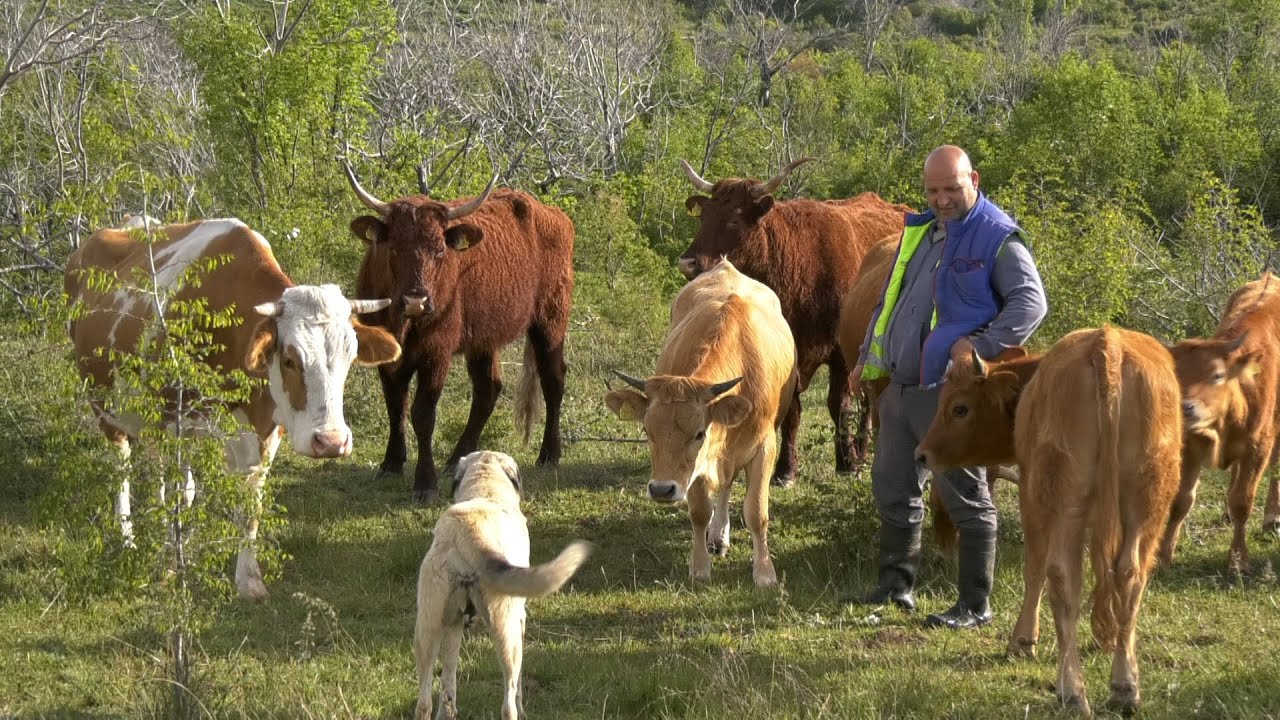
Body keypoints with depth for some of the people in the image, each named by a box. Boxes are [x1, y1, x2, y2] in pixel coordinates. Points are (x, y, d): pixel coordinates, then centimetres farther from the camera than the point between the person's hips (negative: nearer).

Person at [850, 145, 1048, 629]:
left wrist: (982, 345, -24)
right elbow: (890, 299, 27)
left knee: (965, 497, -4)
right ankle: (895, 585, 30)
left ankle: (974, 607, 2)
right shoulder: (919, 232, 16)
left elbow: (1030, 302, -16)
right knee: (892, 488, 16)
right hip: (899, 386, 8)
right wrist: (869, 356, 22)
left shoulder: (997, 238, -7)